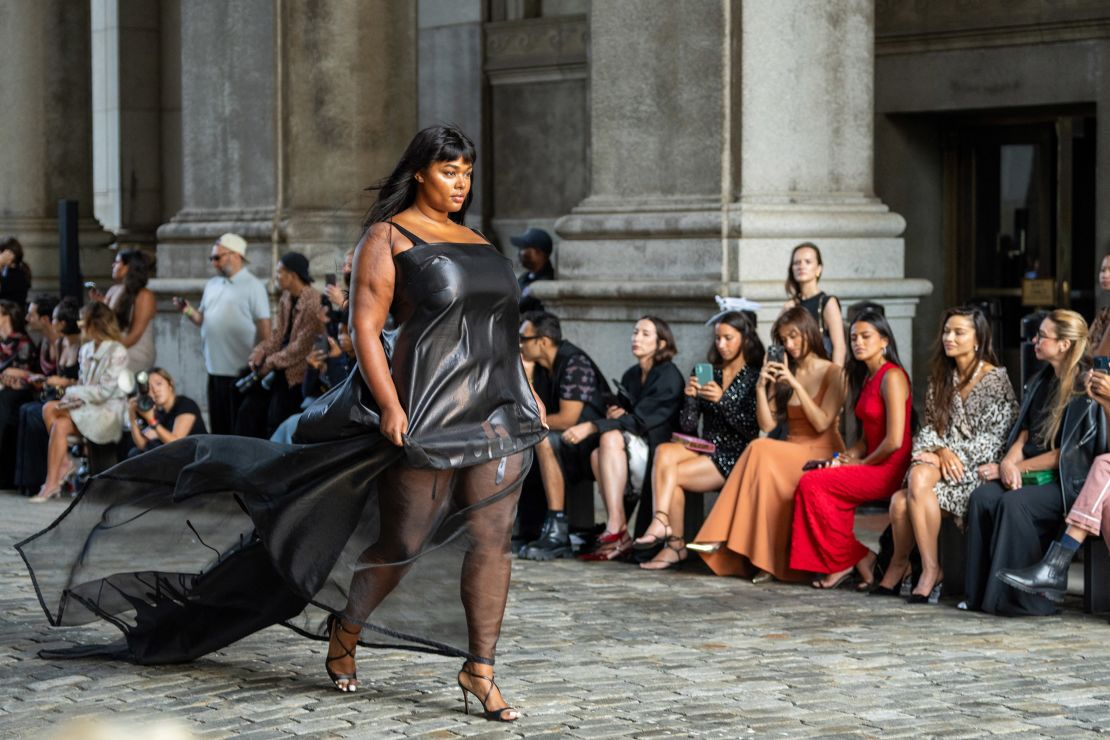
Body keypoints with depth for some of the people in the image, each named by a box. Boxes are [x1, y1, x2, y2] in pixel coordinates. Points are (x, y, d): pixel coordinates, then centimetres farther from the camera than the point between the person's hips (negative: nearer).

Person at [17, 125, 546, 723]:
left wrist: (526, 393, 15)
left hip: (497, 412, 6)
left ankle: (479, 671, 4)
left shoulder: (476, 243, 18)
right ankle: (343, 634, 28)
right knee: (402, 542, 3)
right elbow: (365, 325, -10)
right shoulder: (389, 237, -2)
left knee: (493, 538, -2)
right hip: (426, 411, -6)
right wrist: (390, 404, -20)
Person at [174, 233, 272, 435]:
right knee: (218, 428, 11)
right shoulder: (212, 285, 15)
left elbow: (264, 328, -9)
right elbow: (203, 320, 19)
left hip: (241, 373, -6)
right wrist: (189, 311, -2)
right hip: (215, 370, 7)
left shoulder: (253, 286, -6)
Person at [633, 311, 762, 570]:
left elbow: (752, 430, -10)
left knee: (670, 474, -24)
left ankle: (675, 545, -21)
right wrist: (690, 398, -11)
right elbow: (688, 426, 8)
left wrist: (723, 400, -20)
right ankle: (663, 525, -33)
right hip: (705, 449, 5)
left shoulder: (754, 378, -1)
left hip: (734, 456, -5)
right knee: (664, 452, -27)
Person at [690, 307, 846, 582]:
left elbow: (822, 423, -11)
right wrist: (761, 387, -5)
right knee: (762, 455, -32)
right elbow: (767, 424, 7)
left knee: (761, 451, -31)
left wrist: (796, 385, -16)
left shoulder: (833, 373, 1)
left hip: (822, 456, -5)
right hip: (790, 454, 5)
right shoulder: (781, 375, 16)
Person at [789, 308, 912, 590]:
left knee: (813, 483, -16)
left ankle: (848, 560, -3)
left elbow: (894, 440, -19)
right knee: (812, 480, -11)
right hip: (873, 467, 9)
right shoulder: (867, 378, 18)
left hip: (891, 469, -9)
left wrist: (863, 462, -6)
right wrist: (848, 457, 2)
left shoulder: (892, 377, -13)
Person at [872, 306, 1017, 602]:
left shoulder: (996, 380, -1)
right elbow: (930, 425, 12)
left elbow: (995, 436, -7)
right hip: (941, 459, 5)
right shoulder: (941, 377, 17)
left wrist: (956, 456, -15)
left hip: (978, 466, -5)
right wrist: (941, 451, -9)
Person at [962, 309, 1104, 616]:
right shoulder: (1043, 381, 13)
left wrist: (1019, 467, -11)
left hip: (1069, 482, -7)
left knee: (1014, 504, -31)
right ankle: (981, 593, -17)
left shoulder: (1085, 391, -12)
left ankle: (1022, 598, -23)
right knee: (981, 497, -18)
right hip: (1035, 475, 7)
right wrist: (1009, 462, -6)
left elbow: (1068, 453, -14)